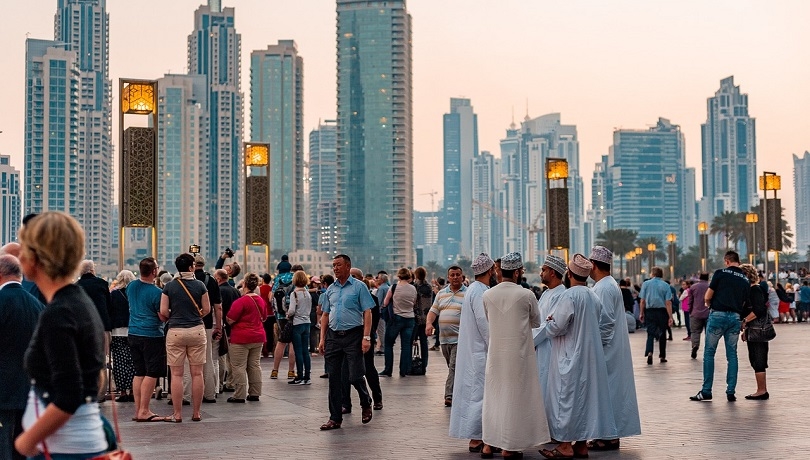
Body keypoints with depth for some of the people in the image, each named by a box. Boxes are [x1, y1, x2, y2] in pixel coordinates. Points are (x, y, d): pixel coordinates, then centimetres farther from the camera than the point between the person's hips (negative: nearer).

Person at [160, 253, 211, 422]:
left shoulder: (169, 287, -2)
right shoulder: (200, 285, -1)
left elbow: (163, 311, -4)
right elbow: (206, 309, 3)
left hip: (176, 331, -1)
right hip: (197, 331, 1)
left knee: (177, 374, 3)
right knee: (197, 373, 6)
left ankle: (177, 414, 5)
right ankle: (196, 413, 10)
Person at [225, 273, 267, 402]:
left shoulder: (240, 301, -16)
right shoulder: (261, 300, 7)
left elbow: (230, 320, -15)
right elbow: (264, 318, 19)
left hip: (241, 338, -7)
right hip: (258, 337, 7)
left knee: (239, 367, -1)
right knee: (255, 365, 11)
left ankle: (239, 395, -2)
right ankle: (255, 394, 15)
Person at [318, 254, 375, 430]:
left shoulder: (359, 287, -2)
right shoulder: (330, 289, 13)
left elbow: (367, 313, -6)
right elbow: (325, 315, 16)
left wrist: (366, 337, -15)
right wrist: (322, 339, 8)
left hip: (353, 336, -5)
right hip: (333, 336, 5)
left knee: (355, 376, -5)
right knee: (333, 378, 4)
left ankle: (366, 404, 25)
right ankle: (335, 418, 12)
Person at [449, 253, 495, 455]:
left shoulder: (473, 289, 14)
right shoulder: (480, 292, -17)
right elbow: (484, 324, -20)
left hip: (472, 351, 10)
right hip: (480, 350, -10)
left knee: (473, 391, 13)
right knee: (480, 393, -6)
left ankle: (475, 437, 19)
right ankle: (476, 439, -3)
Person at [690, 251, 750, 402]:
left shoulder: (720, 273, -3)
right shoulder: (745, 279, 11)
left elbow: (707, 297, -4)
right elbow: (745, 303, 9)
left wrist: (708, 303, 16)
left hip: (718, 315, -4)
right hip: (735, 317, 4)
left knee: (709, 354, 3)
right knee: (732, 355, 9)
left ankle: (706, 391, 2)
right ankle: (731, 392, 7)